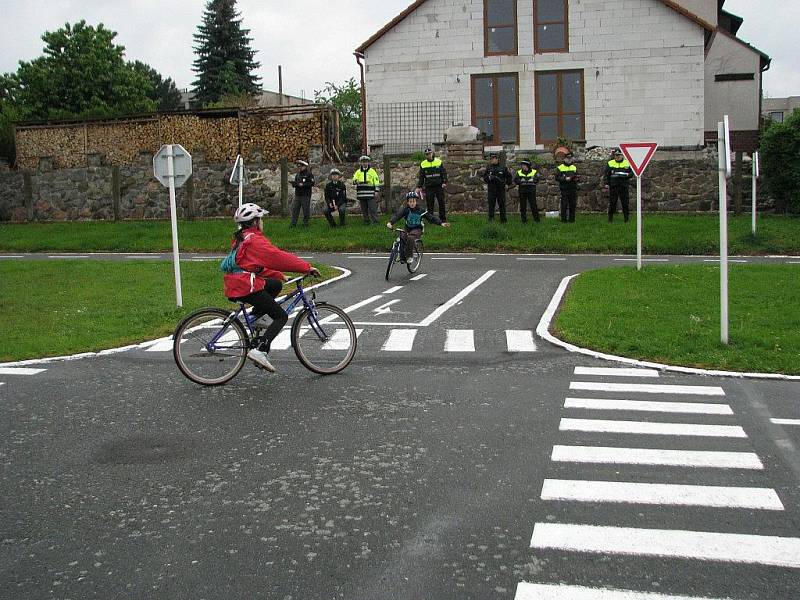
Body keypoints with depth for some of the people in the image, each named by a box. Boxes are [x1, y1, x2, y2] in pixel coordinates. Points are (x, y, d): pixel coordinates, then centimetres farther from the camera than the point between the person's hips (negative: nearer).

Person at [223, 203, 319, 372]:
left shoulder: (240, 239, 21)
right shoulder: (255, 239, -9)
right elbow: (278, 257, -13)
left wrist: (279, 275, 25)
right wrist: (307, 268, -8)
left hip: (234, 286, 9)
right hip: (247, 288, -9)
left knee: (276, 285, 24)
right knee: (281, 316, -4)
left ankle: (255, 316, 13)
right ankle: (260, 351, -18)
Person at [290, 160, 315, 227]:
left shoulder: (309, 174, -4)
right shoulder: (298, 175, 18)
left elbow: (312, 183, -14)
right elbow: (294, 184, 21)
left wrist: (303, 184, -18)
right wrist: (294, 184, -3)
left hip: (305, 195, -6)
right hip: (297, 195, 6)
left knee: (306, 210, 0)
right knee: (295, 209, 3)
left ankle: (305, 223, 9)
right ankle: (293, 223, 6)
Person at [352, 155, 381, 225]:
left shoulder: (372, 171, 6)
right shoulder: (358, 172, 14)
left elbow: (376, 181, 5)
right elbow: (354, 181, 10)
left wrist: (376, 191, -3)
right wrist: (357, 182, -14)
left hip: (371, 194, -3)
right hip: (361, 194, 3)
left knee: (372, 208, -8)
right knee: (364, 209, 6)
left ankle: (375, 221, -4)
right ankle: (366, 221, 15)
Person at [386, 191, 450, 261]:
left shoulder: (420, 211, -8)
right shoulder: (405, 209, -7)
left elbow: (431, 217, -4)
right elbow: (397, 215, -20)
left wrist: (441, 223, -12)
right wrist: (390, 222, -37)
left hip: (417, 229, -2)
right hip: (407, 228, 2)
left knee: (410, 238, -32)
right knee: (402, 238, -26)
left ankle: (409, 256, -17)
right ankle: (402, 257, -14)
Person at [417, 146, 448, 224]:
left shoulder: (439, 162, 4)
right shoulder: (423, 164, 6)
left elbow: (444, 173, 6)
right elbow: (421, 177, 10)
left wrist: (444, 182, -6)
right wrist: (419, 186, 3)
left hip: (439, 186, 0)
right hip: (429, 187, 1)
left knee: (441, 202, 1)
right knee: (429, 204, -1)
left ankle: (443, 219, 10)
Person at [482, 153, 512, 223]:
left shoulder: (503, 168, 4)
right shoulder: (488, 168, 6)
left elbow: (509, 176, 14)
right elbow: (485, 178, 5)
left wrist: (508, 184, 8)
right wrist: (489, 177, -14)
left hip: (501, 189, 0)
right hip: (491, 190, 0)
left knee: (502, 204, 5)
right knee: (491, 204, -2)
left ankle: (503, 220, 11)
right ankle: (491, 218, 2)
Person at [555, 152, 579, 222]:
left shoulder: (574, 168, 16)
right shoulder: (560, 167, 2)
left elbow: (577, 177, 22)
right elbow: (557, 177, -5)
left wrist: (576, 179, -1)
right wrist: (565, 179, -17)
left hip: (573, 189, 4)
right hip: (564, 189, -4)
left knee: (573, 205, 3)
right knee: (564, 205, -6)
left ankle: (571, 219, 10)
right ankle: (563, 219, -1)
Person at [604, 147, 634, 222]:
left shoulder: (627, 163, 10)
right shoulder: (610, 163, 8)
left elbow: (632, 173, 8)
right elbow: (607, 175, 6)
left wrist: (627, 175, -13)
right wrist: (606, 184, -4)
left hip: (624, 186, 1)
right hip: (613, 186, -1)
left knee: (625, 203, 2)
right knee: (612, 203, -1)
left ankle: (626, 219, 9)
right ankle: (610, 219, 6)